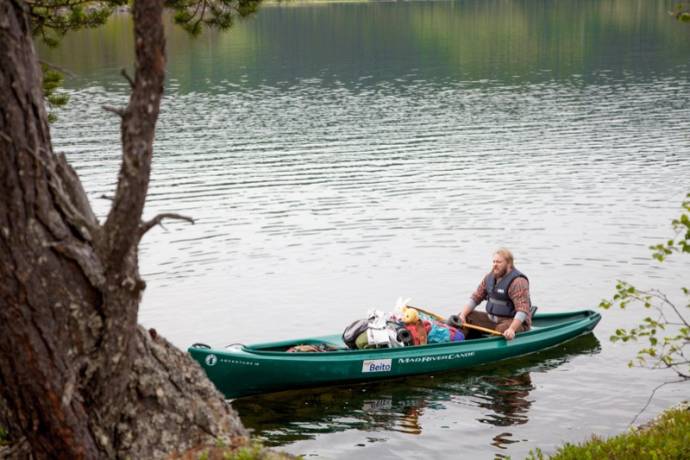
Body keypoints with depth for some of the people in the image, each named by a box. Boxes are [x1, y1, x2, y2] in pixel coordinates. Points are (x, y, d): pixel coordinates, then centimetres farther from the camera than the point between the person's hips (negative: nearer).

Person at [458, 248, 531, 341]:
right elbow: (475, 298, 9)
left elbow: (522, 310, -28)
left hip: (515, 322, -8)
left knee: (501, 330, -39)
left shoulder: (518, 282, -19)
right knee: (466, 317, -4)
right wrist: (462, 315, -7)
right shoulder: (489, 277, 6)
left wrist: (512, 329, -42)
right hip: (492, 319, 8)